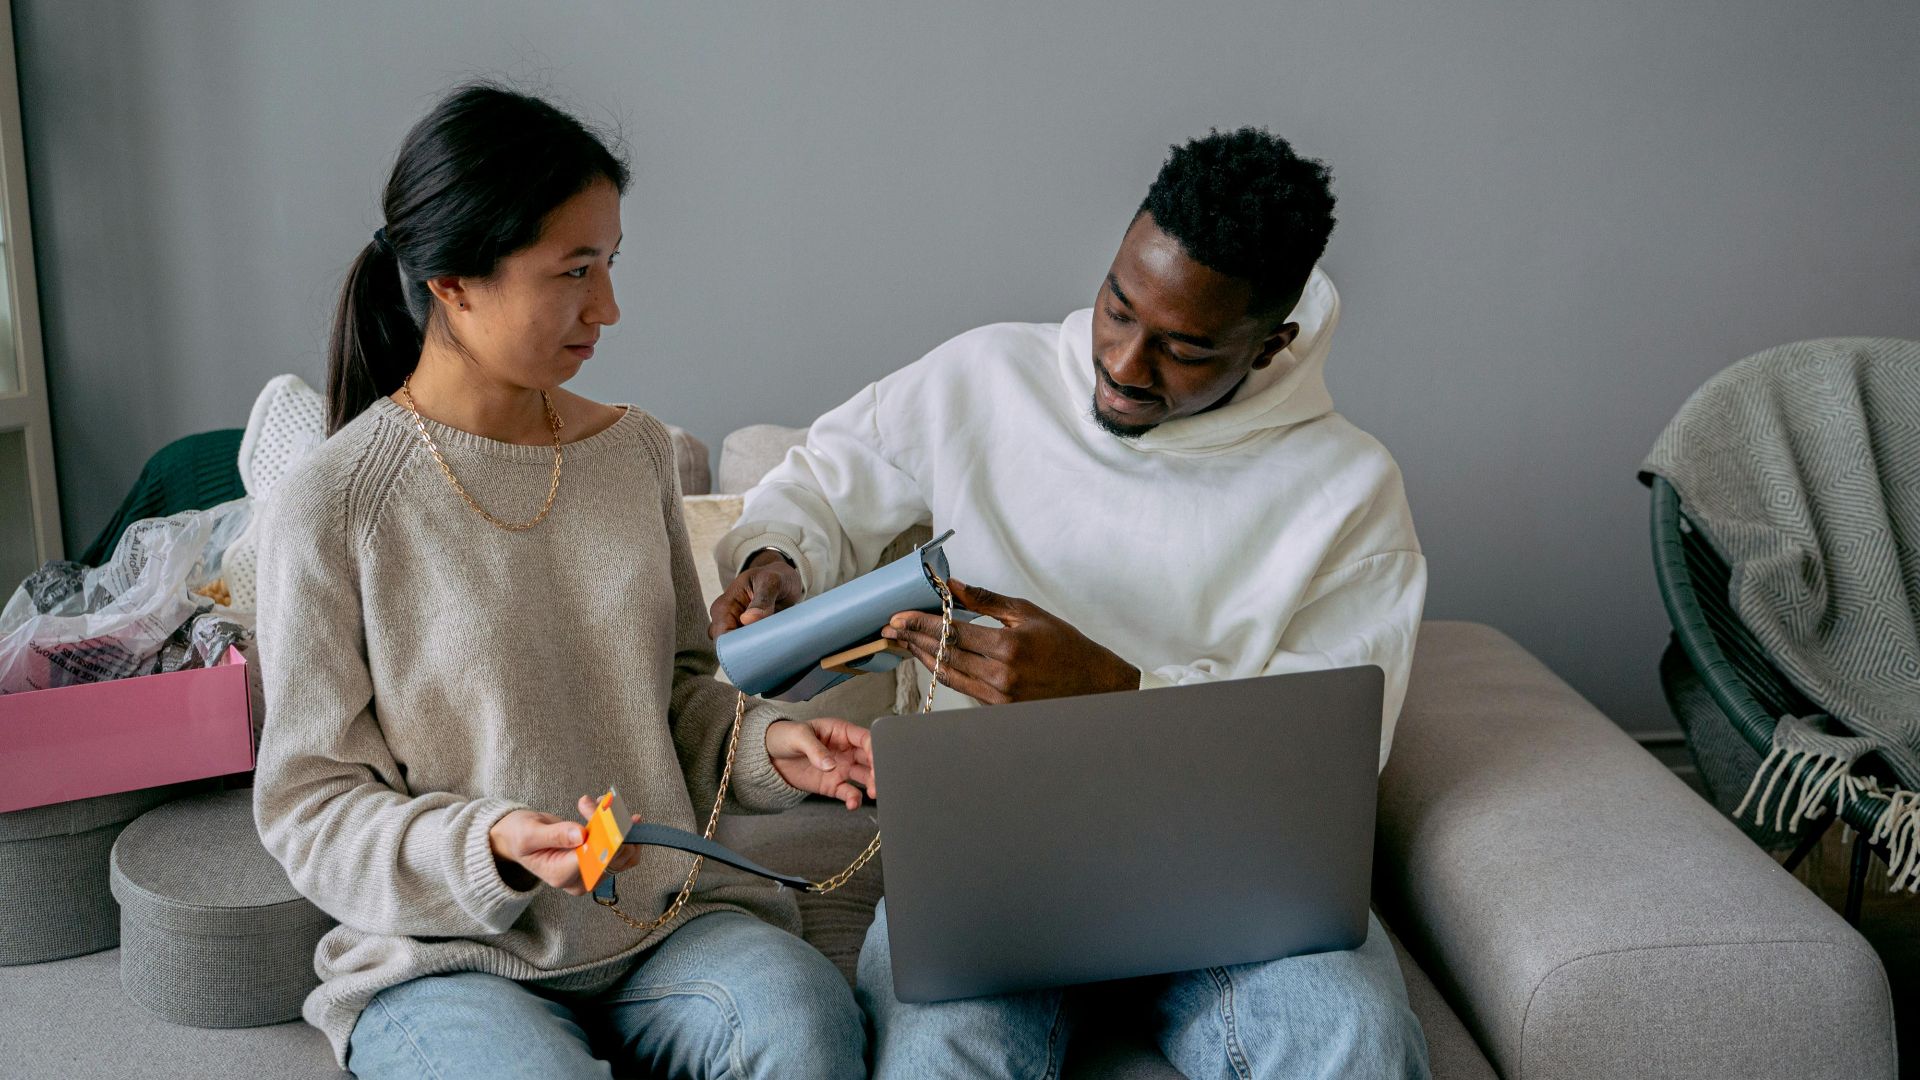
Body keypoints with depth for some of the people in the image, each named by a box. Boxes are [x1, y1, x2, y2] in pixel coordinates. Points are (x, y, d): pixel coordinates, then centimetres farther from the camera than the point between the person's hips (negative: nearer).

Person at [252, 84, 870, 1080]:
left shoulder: (634, 451, 7)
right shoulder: (331, 507, -9)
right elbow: (306, 804, -6)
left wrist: (765, 745, -4)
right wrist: (486, 850, -22)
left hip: (665, 920, 3)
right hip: (449, 960, -3)